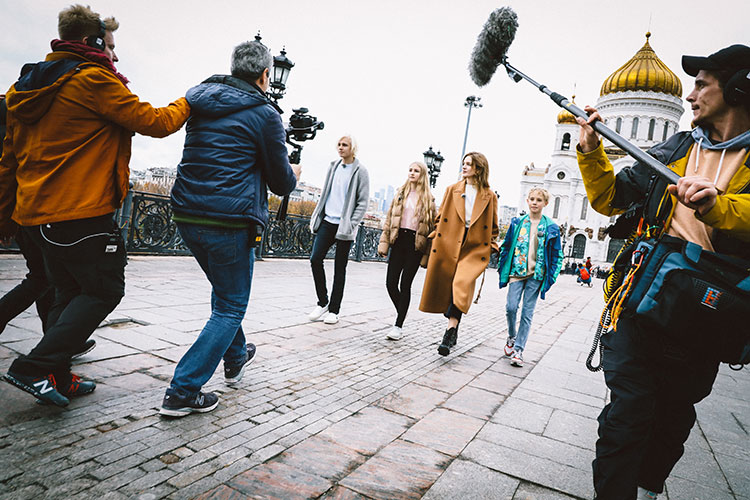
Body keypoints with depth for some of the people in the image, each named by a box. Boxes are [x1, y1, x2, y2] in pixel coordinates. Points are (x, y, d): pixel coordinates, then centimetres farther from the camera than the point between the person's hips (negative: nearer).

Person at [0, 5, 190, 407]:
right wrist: (190, 102, 10)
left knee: (70, 292, 17)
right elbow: (155, 122, -9)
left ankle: (57, 378, 20)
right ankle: (35, 367, -3)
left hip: (36, 213, 9)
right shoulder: (94, 81, -9)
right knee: (103, 290, 2)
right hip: (81, 214, -9)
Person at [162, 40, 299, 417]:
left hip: (187, 216, 8)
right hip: (229, 222, -7)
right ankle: (182, 393, 4)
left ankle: (235, 359, 42)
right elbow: (280, 182, -1)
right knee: (231, 308, 5)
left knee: (224, 290, 26)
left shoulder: (200, 99, 13)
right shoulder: (264, 114, -6)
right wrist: (294, 176, 21)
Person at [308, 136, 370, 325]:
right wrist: (316, 216, 11)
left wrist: (351, 224, -13)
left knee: (339, 268, 2)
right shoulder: (333, 166, 13)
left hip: (344, 226, -5)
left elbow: (363, 202, -6)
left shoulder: (360, 171, -3)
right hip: (327, 222, 5)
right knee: (315, 259, -5)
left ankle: (334, 310, 12)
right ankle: (322, 303, 12)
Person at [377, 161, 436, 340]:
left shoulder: (428, 199, 3)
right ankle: (401, 316, 23)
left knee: (405, 285, -3)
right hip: (399, 240, 3)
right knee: (391, 283, -1)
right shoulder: (400, 194, 12)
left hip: (415, 244, -3)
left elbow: (432, 226, 2)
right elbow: (389, 219, 11)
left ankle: (399, 326, 6)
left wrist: (427, 254, -5)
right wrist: (384, 243, 1)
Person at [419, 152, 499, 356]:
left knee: (462, 285, -21)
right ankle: (453, 328, 26)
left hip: (474, 248, -2)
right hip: (447, 246, 3)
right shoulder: (452, 190, 11)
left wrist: (491, 246, 5)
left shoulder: (489, 196, 7)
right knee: (444, 287, 5)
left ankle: (448, 335, -20)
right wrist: (438, 236, 5)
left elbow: (493, 227, 14)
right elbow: (440, 217, 15)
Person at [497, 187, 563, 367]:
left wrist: (551, 277, 0)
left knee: (527, 313, 0)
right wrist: (502, 269, 8)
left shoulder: (551, 228, 3)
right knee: (511, 307, -8)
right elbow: (506, 246, 12)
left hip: (537, 275, -1)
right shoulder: (517, 223, 6)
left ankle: (518, 350, 6)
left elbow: (557, 255, 7)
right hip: (517, 272, 1)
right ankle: (511, 337, 20)